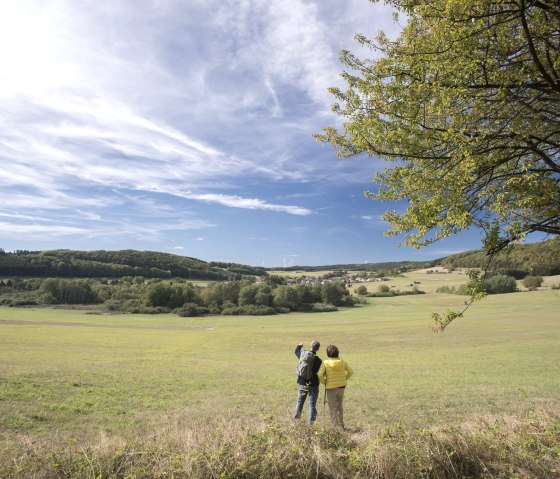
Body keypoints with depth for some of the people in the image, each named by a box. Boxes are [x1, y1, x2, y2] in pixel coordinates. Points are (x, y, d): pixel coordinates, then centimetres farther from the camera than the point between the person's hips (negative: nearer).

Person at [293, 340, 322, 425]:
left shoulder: (303, 354, -6)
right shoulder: (318, 360, -18)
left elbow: (296, 351, 17)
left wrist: (299, 346, 35)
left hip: (302, 383, 4)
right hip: (313, 384, -4)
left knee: (300, 401, 18)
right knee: (312, 404, 8)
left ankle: (296, 418, 22)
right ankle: (311, 421, 10)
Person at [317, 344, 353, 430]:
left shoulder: (325, 363, -14)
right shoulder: (342, 362, -3)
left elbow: (320, 374, -21)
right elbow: (351, 371, 4)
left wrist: (324, 382, -5)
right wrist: (344, 379, 12)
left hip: (331, 388, -4)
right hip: (341, 387, 4)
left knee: (333, 408, 8)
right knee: (340, 407, 21)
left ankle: (336, 426, 7)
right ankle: (341, 425, 30)